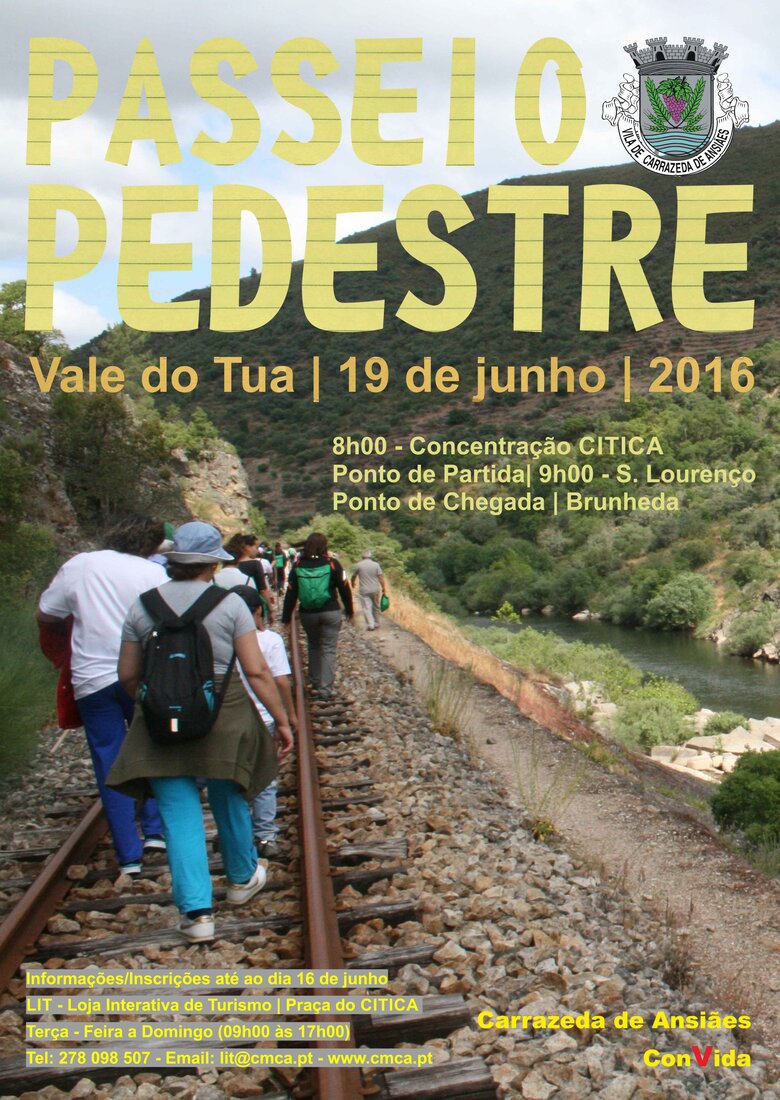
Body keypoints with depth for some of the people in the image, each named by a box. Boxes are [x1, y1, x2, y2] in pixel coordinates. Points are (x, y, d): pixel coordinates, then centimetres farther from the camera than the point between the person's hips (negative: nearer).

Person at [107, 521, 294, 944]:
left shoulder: (142, 606, 1)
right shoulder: (229, 603, -5)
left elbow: (127, 675, 6)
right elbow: (257, 671, -8)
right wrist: (281, 720, 0)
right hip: (223, 719, 0)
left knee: (180, 816, 5)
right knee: (230, 802, 21)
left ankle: (197, 911, -1)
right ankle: (242, 879, 41)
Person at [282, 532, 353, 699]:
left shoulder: (298, 566, -2)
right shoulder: (332, 563, -7)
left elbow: (291, 593, -1)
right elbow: (344, 588, -3)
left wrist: (286, 617, 4)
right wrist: (349, 610, 10)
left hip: (307, 614, 2)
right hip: (330, 613, -2)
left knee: (313, 646, 22)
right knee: (329, 649, 2)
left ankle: (315, 682, 30)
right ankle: (325, 689, -3)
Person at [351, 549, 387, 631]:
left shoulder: (358, 566, -4)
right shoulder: (376, 565, -2)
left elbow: (353, 577, 9)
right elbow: (381, 578, -5)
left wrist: (353, 584, 30)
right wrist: (384, 589, 3)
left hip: (364, 591, -2)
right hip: (375, 590, 2)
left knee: (366, 608, 0)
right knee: (376, 607, 15)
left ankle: (370, 625, -7)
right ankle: (377, 623, 22)